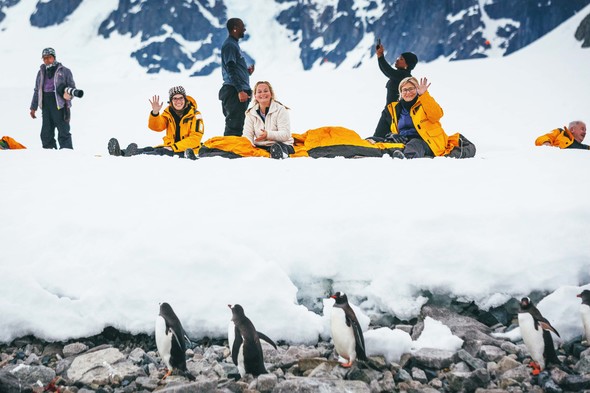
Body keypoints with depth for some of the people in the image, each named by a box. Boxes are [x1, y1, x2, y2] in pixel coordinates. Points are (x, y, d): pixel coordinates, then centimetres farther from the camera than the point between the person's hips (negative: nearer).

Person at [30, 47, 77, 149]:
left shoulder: (64, 71, 0)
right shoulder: (41, 73, 16)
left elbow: (72, 86, 2)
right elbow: (37, 91, 22)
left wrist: (69, 94, -21)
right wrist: (33, 107, 20)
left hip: (60, 105, -6)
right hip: (46, 106, 6)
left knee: (63, 132, -6)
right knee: (46, 133, 8)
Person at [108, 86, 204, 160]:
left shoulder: (195, 115, -7)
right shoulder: (168, 112, 8)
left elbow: (195, 138, -15)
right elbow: (156, 127, -5)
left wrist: (174, 147, -23)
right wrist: (155, 112, -24)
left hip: (187, 149, -6)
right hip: (170, 147, 6)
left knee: (161, 152, -33)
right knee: (150, 149, -22)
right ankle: (121, 152, -42)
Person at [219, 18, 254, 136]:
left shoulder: (235, 44, 22)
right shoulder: (229, 45, -9)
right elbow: (231, 70, -17)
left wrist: (247, 71, 8)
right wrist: (240, 90, -22)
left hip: (240, 91, 10)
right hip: (234, 91, -10)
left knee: (239, 124, 11)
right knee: (234, 126, -12)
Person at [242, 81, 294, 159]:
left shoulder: (280, 110, -2)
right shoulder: (250, 113, 12)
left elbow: (286, 134, -11)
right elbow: (247, 135, 2)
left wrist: (268, 134, -30)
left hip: (282, 144, -4)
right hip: (260, 146, 4)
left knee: (276, 147, -41)